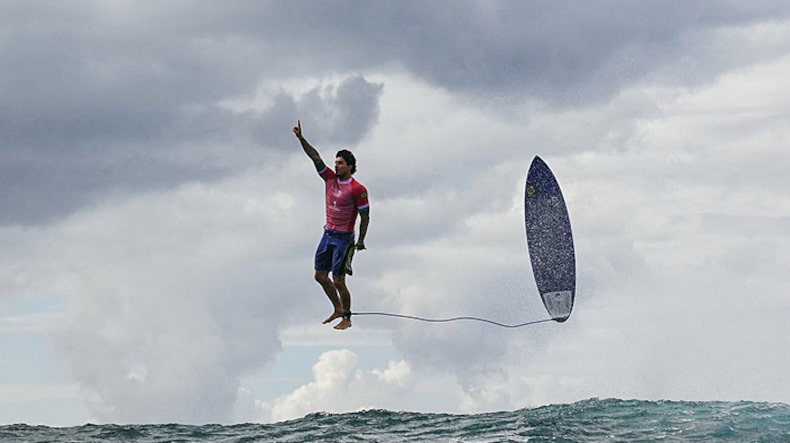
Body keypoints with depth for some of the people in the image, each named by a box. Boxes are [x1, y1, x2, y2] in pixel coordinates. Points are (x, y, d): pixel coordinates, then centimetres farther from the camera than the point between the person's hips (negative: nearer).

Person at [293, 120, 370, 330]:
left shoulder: (357, 189, -14)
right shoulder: (330, 178, 3)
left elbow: (365, 216, -10)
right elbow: (315, 157, -2)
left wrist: (361, 241, -10)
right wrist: (301, 138, -12)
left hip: (344, 238, -7)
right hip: (328, 234, 7)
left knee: (338, 281, -5)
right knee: (320, 275, 12)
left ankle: (346, 318, 8)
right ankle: (338, 309, 28)